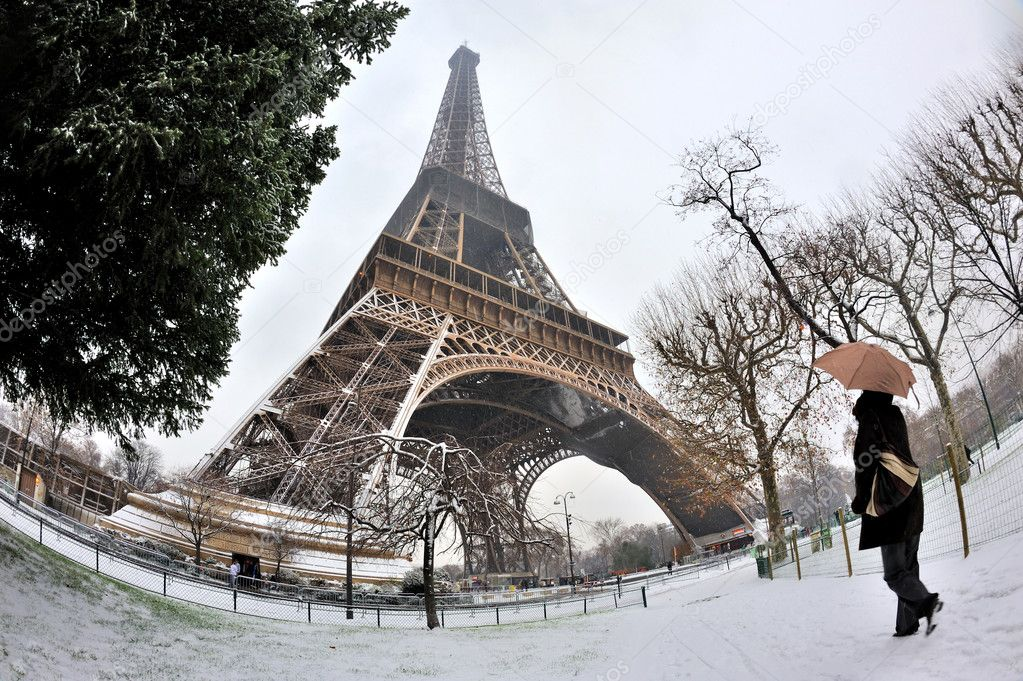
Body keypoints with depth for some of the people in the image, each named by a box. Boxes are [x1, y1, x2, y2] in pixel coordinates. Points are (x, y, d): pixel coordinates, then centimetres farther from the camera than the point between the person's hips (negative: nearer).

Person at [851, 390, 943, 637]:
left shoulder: (870, 418, -10)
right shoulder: (895, 415, 9)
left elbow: (866, 460, -16)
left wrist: (861, 500, -7)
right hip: (912, 499, 7)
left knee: (895, 572, -4)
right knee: (908, 566, 14)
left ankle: (925, 600, -27)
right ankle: (907, 624, 16)